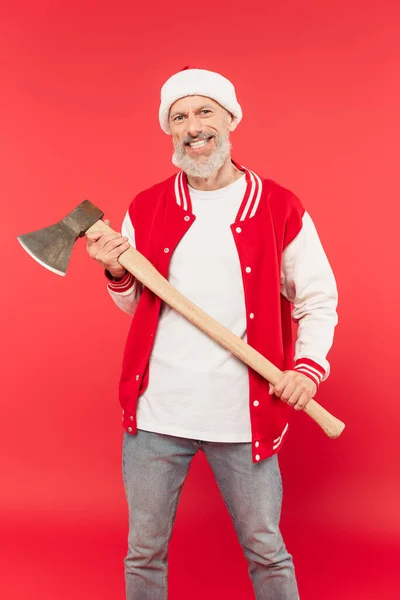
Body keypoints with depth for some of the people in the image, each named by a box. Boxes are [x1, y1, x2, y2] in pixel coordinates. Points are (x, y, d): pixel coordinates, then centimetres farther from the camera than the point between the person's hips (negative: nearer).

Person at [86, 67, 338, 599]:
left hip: (244, 415, -2)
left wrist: (308, 365, -11)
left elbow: (318, 299, 4)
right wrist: (117, 275, -8)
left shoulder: (281, 209, -2)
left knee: (266, 551, 10)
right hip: (155, 413, 2)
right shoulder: (145, 210, 5)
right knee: (144, 552, 13)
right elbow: (134, 306, 13)